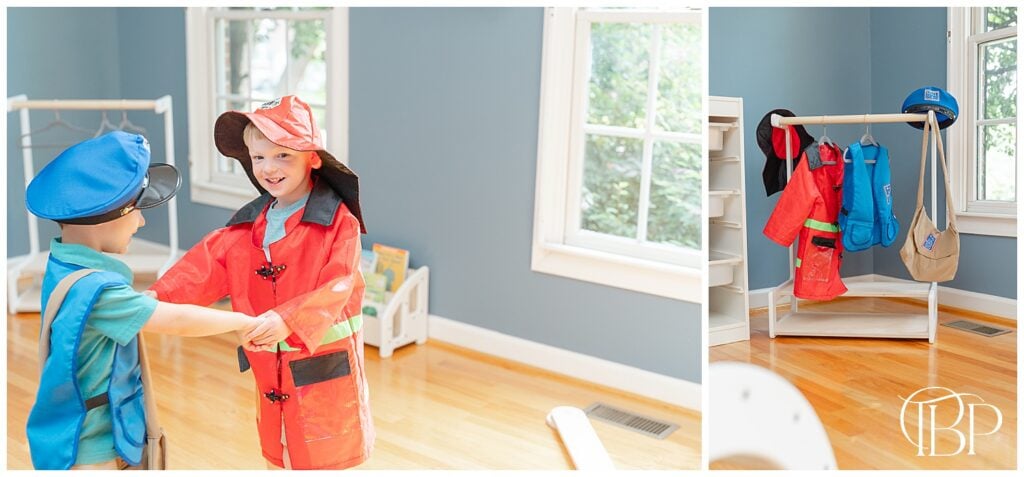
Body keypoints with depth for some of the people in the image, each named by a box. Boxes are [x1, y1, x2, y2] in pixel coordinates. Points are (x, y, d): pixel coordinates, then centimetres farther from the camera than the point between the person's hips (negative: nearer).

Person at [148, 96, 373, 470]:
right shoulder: (247, 223, 6)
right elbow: (205, 266, -4)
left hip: (324, 369, -5)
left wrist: (289, 320, -38)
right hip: (270, 371, 6)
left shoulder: (339, 221, -13)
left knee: (325, 460, 7)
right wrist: (159, 297, -21)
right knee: (278, 458, 20)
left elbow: (335, 288, -23)